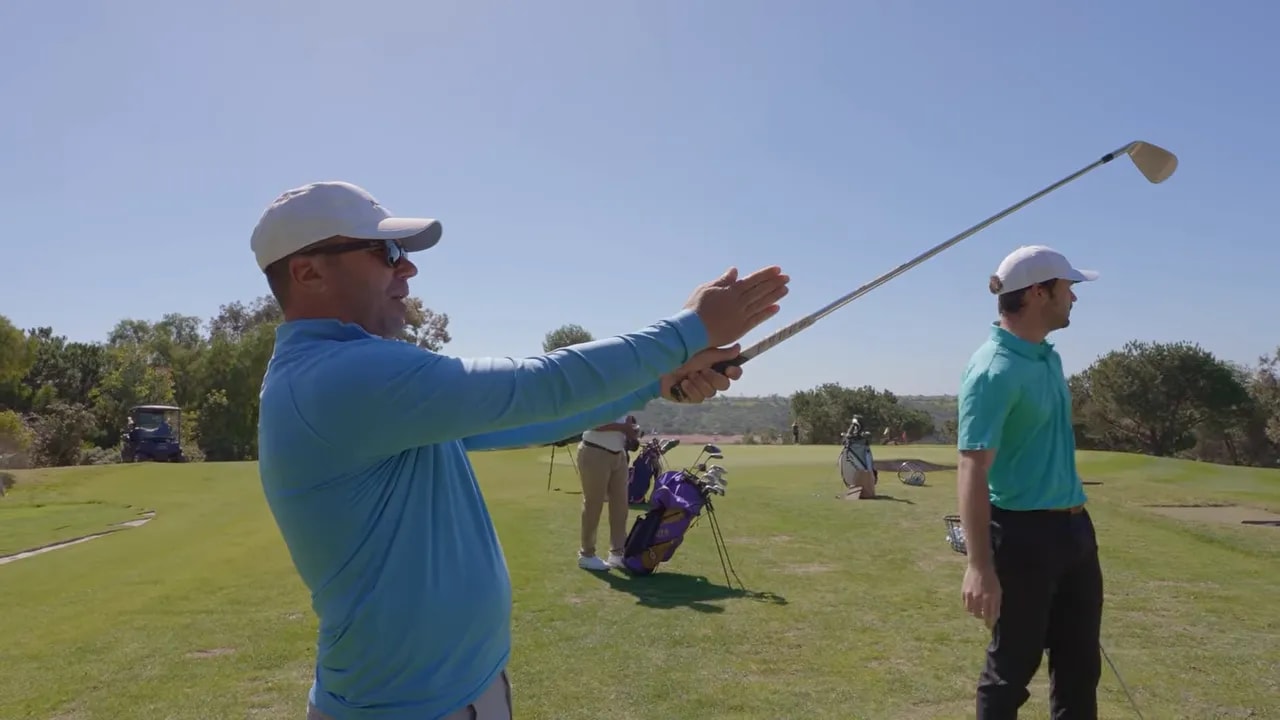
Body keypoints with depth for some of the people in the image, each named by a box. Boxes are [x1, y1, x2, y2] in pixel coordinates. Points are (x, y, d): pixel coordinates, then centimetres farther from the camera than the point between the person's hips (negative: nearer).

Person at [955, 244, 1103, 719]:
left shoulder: (1048, 356, 8)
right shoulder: (994, 370, -20)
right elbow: (972, 469, -25)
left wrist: (1074, 517, 19)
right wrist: (979, 565, -29)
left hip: (1075, 527, 9)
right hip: (1024, 533, -9)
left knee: (1080, 664, 18)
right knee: (1012, 667, 7)